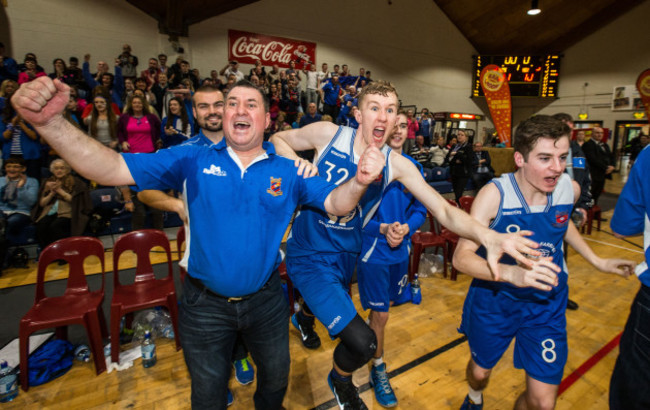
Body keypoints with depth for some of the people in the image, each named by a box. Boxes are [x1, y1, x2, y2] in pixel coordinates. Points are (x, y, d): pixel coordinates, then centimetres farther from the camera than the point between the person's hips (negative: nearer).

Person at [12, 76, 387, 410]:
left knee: (276, 378, 28)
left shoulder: (288, 171, -6)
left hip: (266, 300, 2)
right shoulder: (193, 160, -9)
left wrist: (360, 181, -32)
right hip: (205, 304, -1)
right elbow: (111, 169, -15)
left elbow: (336, 203, -10)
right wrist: (50, 120, -30)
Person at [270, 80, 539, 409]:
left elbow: (443, 210, -14)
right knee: (362, 342, -14)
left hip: (345, 255, 4)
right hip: (309, 255, -4)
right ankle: (341, 381, 23)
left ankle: (308, 311, 71)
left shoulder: (396, 164, -9)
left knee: (336, 311, 32)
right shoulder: (328, 134, -15)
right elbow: (278, 140, 2)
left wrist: (488, 236, -32)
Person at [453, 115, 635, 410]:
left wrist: (597, 261, 13)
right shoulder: (495, 194, -26)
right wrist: (511, 273, -48)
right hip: (494, 299, -2)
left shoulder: (570, 188, -11)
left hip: (546, 304, 3)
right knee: (480, 370, 22)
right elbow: (461, 257, -33)